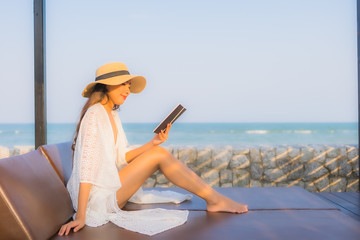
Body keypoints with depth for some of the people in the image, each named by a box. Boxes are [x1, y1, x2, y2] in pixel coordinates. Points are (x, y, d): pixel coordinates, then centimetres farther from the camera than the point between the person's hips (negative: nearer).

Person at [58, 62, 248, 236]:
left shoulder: (112, 115, 11)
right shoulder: (94, 115, -17)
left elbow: (122, 157, 8)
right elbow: (86, 165, -24)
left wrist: (153, 143, -3)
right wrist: (80, 216, -27)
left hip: (110, 185, 9)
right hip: (98, 198, -9)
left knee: (158, 151, 3)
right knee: (159, 155, -17)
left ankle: (213, 197, 2)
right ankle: (214, 199, -6)